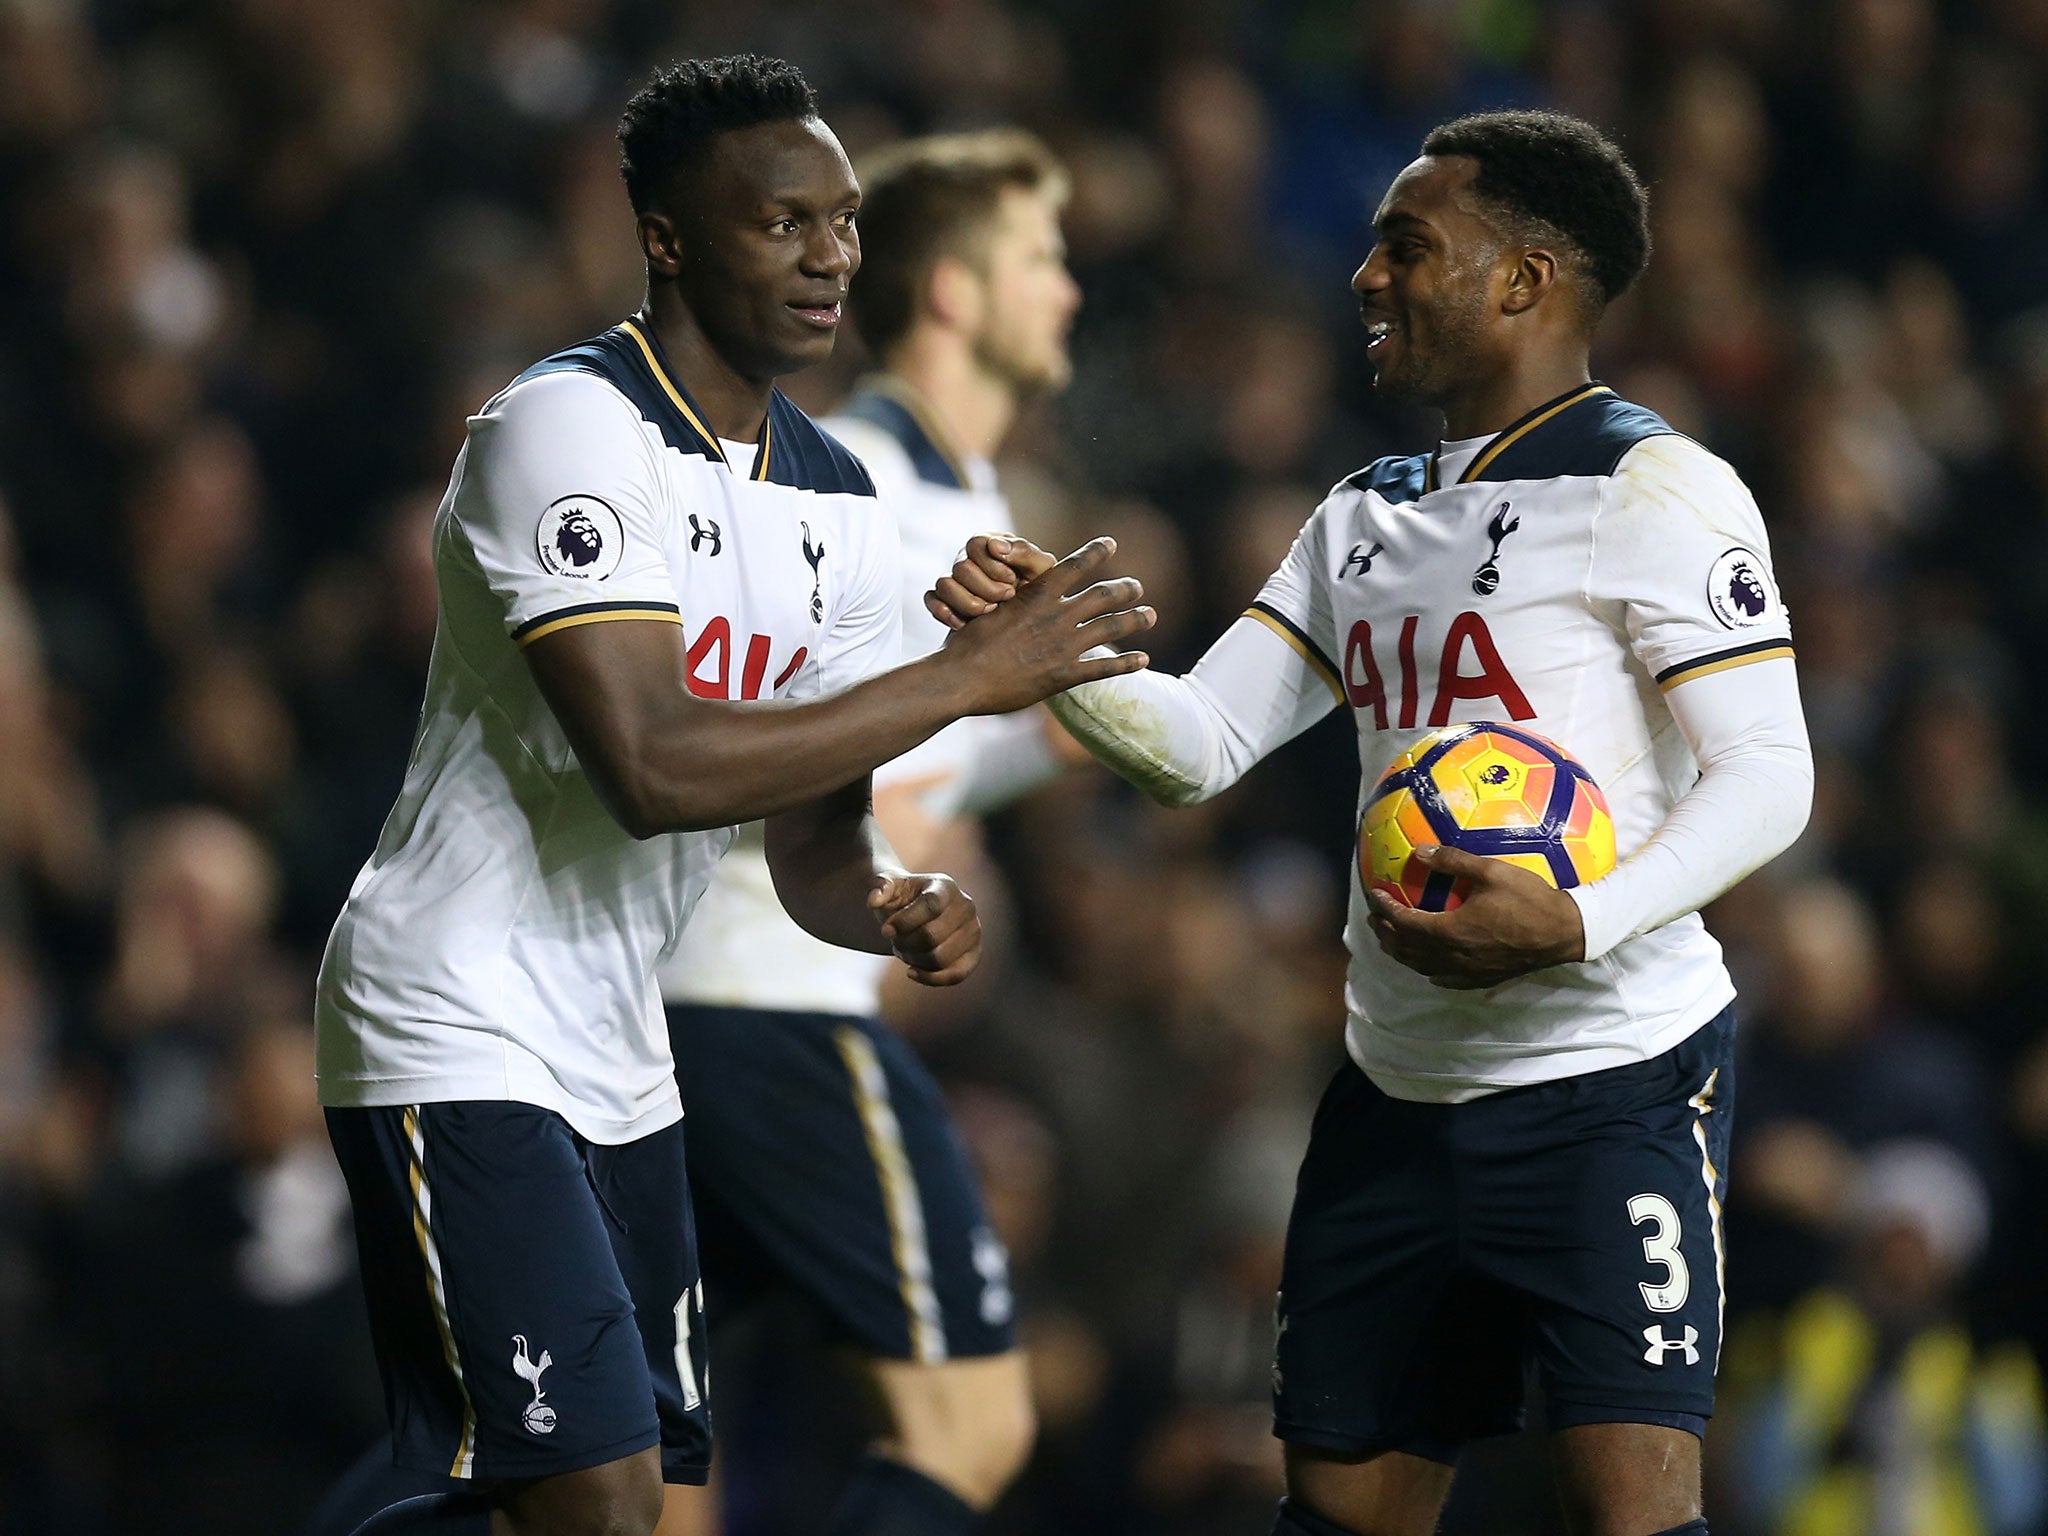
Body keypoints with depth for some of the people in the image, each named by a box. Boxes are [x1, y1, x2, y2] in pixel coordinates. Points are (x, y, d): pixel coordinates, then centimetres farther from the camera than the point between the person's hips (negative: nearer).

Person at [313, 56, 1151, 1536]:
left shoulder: (838, 506, 8)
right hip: (459, 1039, -9)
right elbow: (654, 770, -28)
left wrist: (893, 908, -13)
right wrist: (974, 677, -24)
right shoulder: (566, 428, -17)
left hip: (616, 1059, 9)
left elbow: (814, 832, 12)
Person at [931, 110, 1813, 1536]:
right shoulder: (1365, 517, 16)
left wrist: (1578, 925, -29)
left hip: (1609, 1082, -8)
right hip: (1396, 1095, 8)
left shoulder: (1650, 489, -9)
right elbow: (1201, 741, 14)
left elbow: (1767, 777, -15)